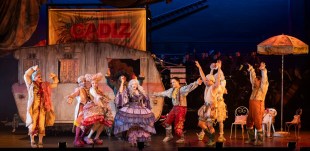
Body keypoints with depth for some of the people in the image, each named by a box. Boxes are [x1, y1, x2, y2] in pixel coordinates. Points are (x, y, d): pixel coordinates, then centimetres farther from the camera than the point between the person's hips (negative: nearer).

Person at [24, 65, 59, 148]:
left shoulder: (45, 85, 14)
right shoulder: (31, 84, 4)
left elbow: (55, 84, 22)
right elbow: (26, 75, -5)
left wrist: (54, 77, 5)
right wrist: (33, 69, -11)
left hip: (42, 108, 3)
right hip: (33, 108, -3)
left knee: (41, 125, -1)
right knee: (33, 124, -2)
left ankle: (40, 142, 6)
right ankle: (32, 141, 10)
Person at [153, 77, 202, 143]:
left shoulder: (182, 89, -12)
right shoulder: (172, 90, 11)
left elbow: (189, 87, -28)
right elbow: (164, 93, 28)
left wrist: (196, 83, -46)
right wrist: (157, 94, 42)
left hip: (181, 108, -8)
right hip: (174, 108, 8)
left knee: (178, 125, -5)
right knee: (167, 122, 11)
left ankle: (182, 138, 13)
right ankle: (169, 136, 27)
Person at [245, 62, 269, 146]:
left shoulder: (263, 87, -1)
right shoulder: (255, 87, 17)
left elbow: (264, 79, -13)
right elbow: (253, 78, 17)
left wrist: (263, 70, -20)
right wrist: (251, 70, 10)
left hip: (258, 106, -8)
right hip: (252, 106, 8)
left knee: (258, 123, -7)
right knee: (249, 123, 10)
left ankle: (260, 140, -1)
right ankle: (251, 139, 19)